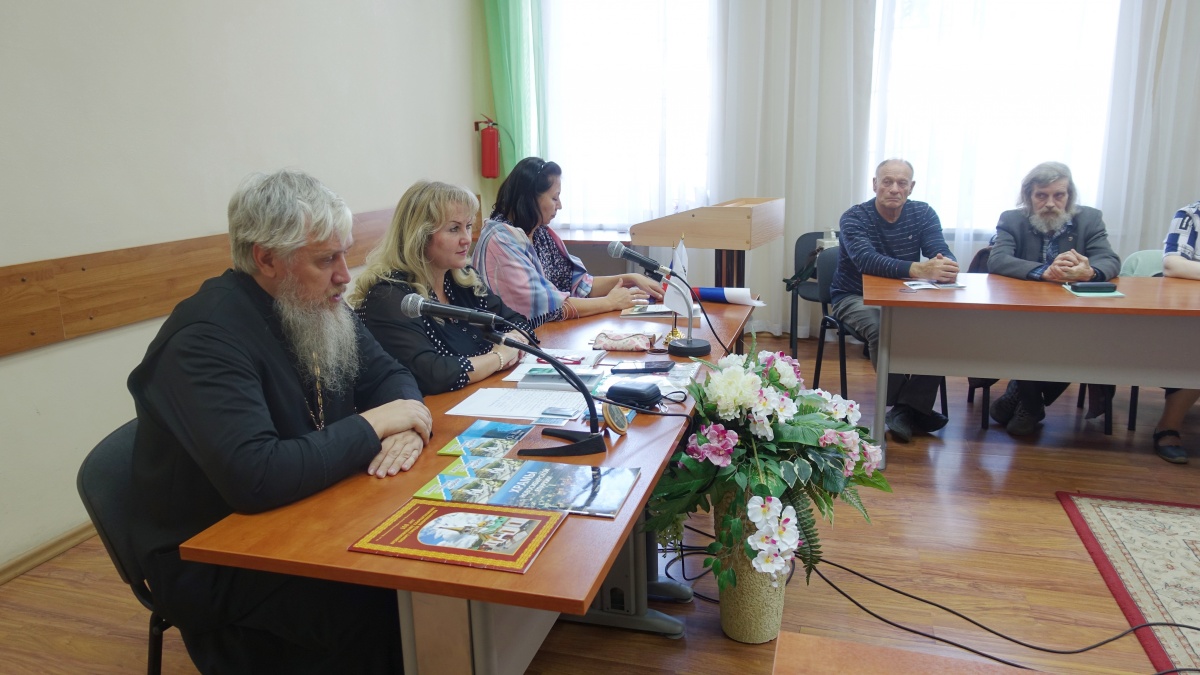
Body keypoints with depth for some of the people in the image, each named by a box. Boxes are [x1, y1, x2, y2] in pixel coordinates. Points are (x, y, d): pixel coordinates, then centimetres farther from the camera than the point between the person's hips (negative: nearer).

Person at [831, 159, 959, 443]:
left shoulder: (923, 214, 2)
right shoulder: (854, 217, -12)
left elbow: (943, 254, -12)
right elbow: (867, 260, -31)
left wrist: (946, 267, -40)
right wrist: (919, 269, -46)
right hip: (855, 298, -4)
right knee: (882, 329, -35)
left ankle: (908, 408, -20)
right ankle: (914, 408, -20)